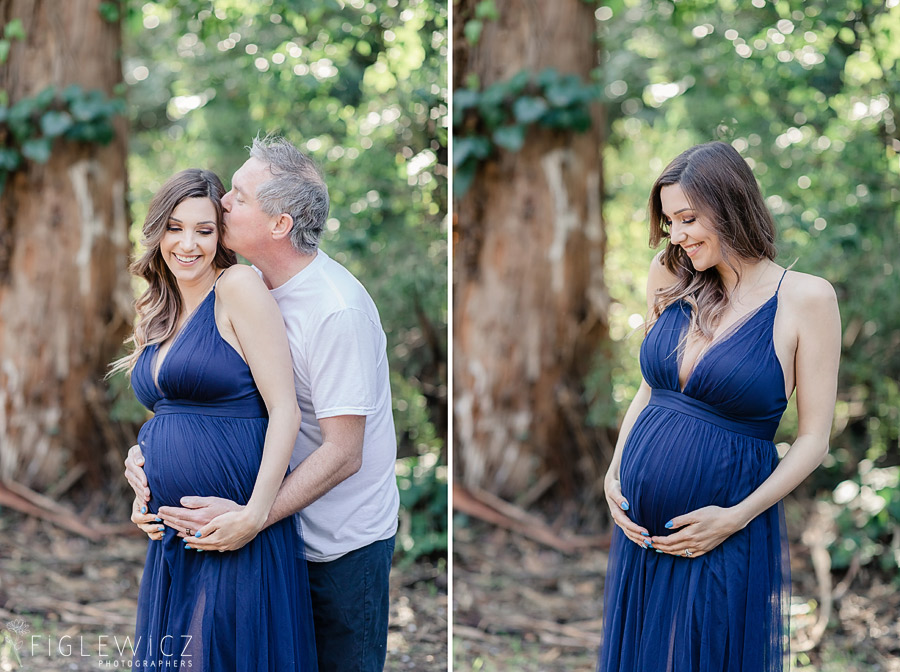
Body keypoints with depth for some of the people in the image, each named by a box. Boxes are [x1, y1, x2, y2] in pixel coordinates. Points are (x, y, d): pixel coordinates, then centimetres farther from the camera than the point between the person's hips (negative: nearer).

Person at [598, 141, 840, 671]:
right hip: (640, 529, 5)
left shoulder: (806, 297, -10)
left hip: (722, 539, -4)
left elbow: (813, 438, -9)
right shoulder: (673, 280, 3)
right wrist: (614, 473, -1)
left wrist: (737, 517, -17)